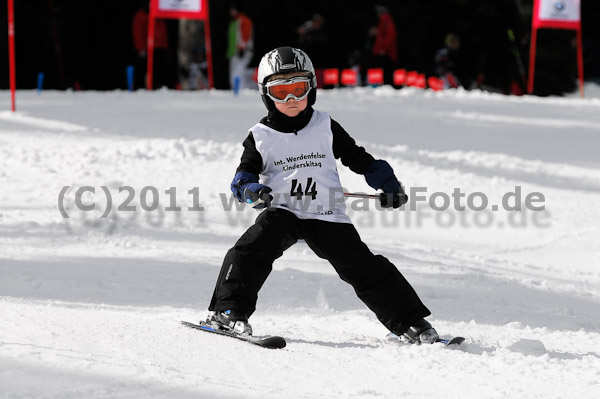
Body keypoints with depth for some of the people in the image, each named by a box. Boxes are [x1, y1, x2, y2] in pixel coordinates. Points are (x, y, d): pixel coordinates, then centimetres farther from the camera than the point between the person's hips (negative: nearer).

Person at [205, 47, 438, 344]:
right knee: (252, 250, -27)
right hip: (282, 212, 0)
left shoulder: (325, 127, 7)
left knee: (365, 268, -5)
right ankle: (228, 311, -22)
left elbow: (357, 158, 16)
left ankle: (409, 322, 5)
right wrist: (251, 189, -25)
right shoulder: (260, 137, 4)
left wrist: (389, 185, 11)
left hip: (327, 217, 0)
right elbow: (243, 177, -2)